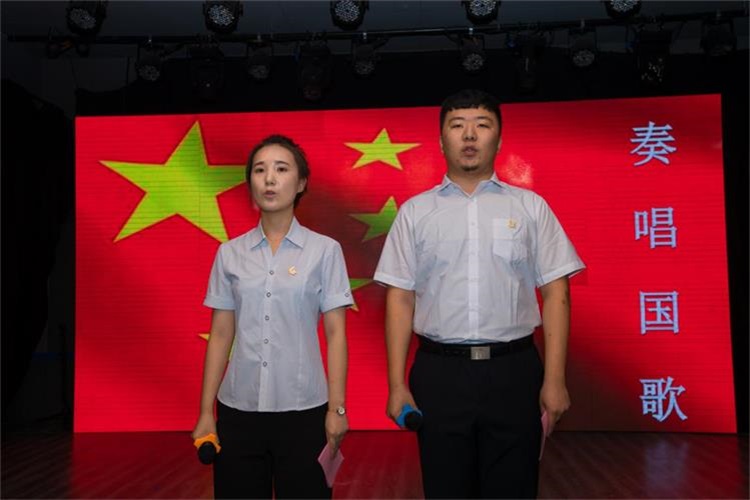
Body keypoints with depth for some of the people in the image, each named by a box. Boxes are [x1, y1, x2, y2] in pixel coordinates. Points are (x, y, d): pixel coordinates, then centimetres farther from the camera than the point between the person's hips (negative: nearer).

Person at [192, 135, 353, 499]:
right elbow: (220, 336, 5)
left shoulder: (324, 250, -3)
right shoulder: (230, 253, 3)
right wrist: (205, 412, 3)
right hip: (238, 408, 2)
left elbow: (335, 334, -3)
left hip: (303, 409, -2)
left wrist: (337, 407, -6)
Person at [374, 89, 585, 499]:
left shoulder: (530, 207, 5)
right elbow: (400, 298, 3)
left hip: (513, 371, 0)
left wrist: (554, 379, -6)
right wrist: (397, 384, -2)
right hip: (438, 373, 1)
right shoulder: (415, 212, 6)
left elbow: (555, 294, 2)